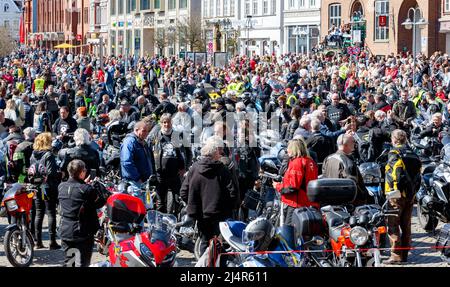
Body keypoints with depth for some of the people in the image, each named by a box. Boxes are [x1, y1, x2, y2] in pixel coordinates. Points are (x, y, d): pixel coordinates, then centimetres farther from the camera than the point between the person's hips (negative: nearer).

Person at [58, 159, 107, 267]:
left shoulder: (61, 187, -2)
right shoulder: (88, 189, -20)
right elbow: (101, 202, -10)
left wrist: (84, 183, 14)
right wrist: (96, 185, 1)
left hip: (65, 232, 5)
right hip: (83, 233, -5)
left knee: (68, 262, 16)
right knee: (82, 263, 3)